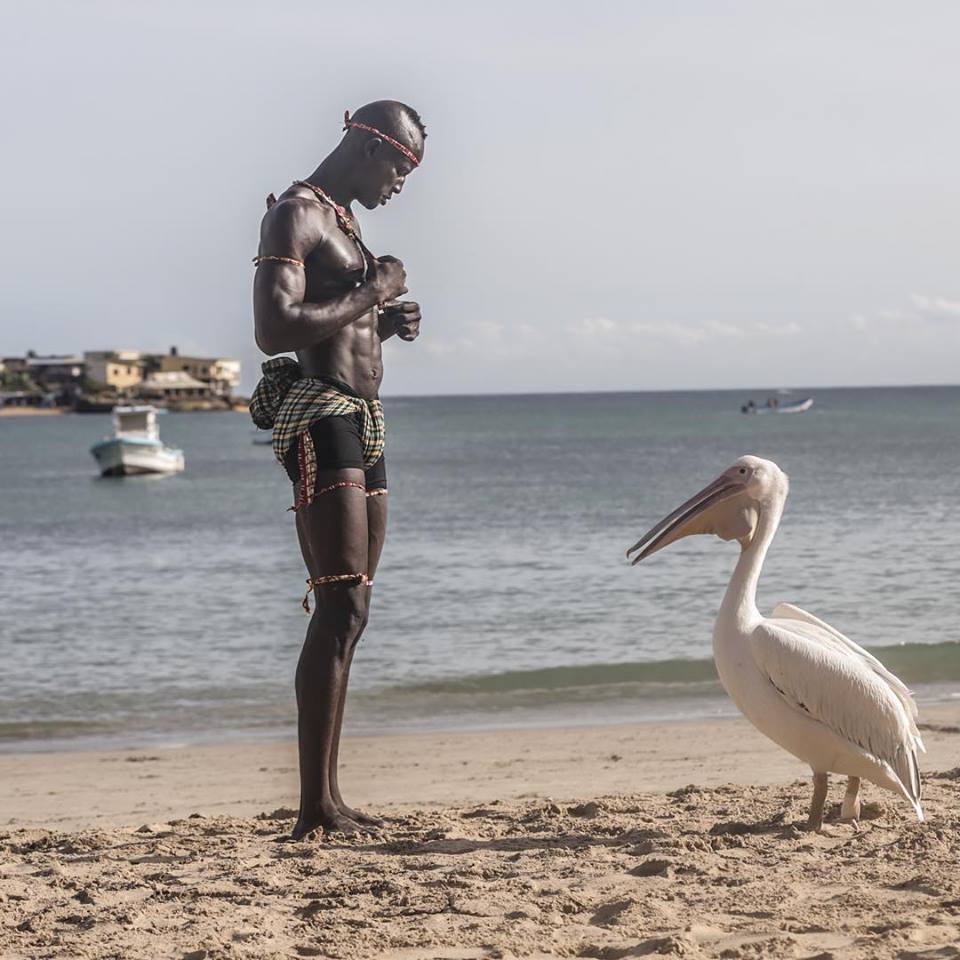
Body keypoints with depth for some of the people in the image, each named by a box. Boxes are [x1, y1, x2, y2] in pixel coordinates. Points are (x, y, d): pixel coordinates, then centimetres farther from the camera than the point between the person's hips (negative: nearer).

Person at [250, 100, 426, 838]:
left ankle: (328, 796, 13)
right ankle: (315, 807, -17)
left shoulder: (342, 225, 23)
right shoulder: (294, 216, -8)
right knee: (343, 609, -16)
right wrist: (370, 297, -13)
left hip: (362, 425, 11)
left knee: (347, 612, 9)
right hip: (320, 420, -11)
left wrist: (385, 324, 12)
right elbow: (275, 330, -22)